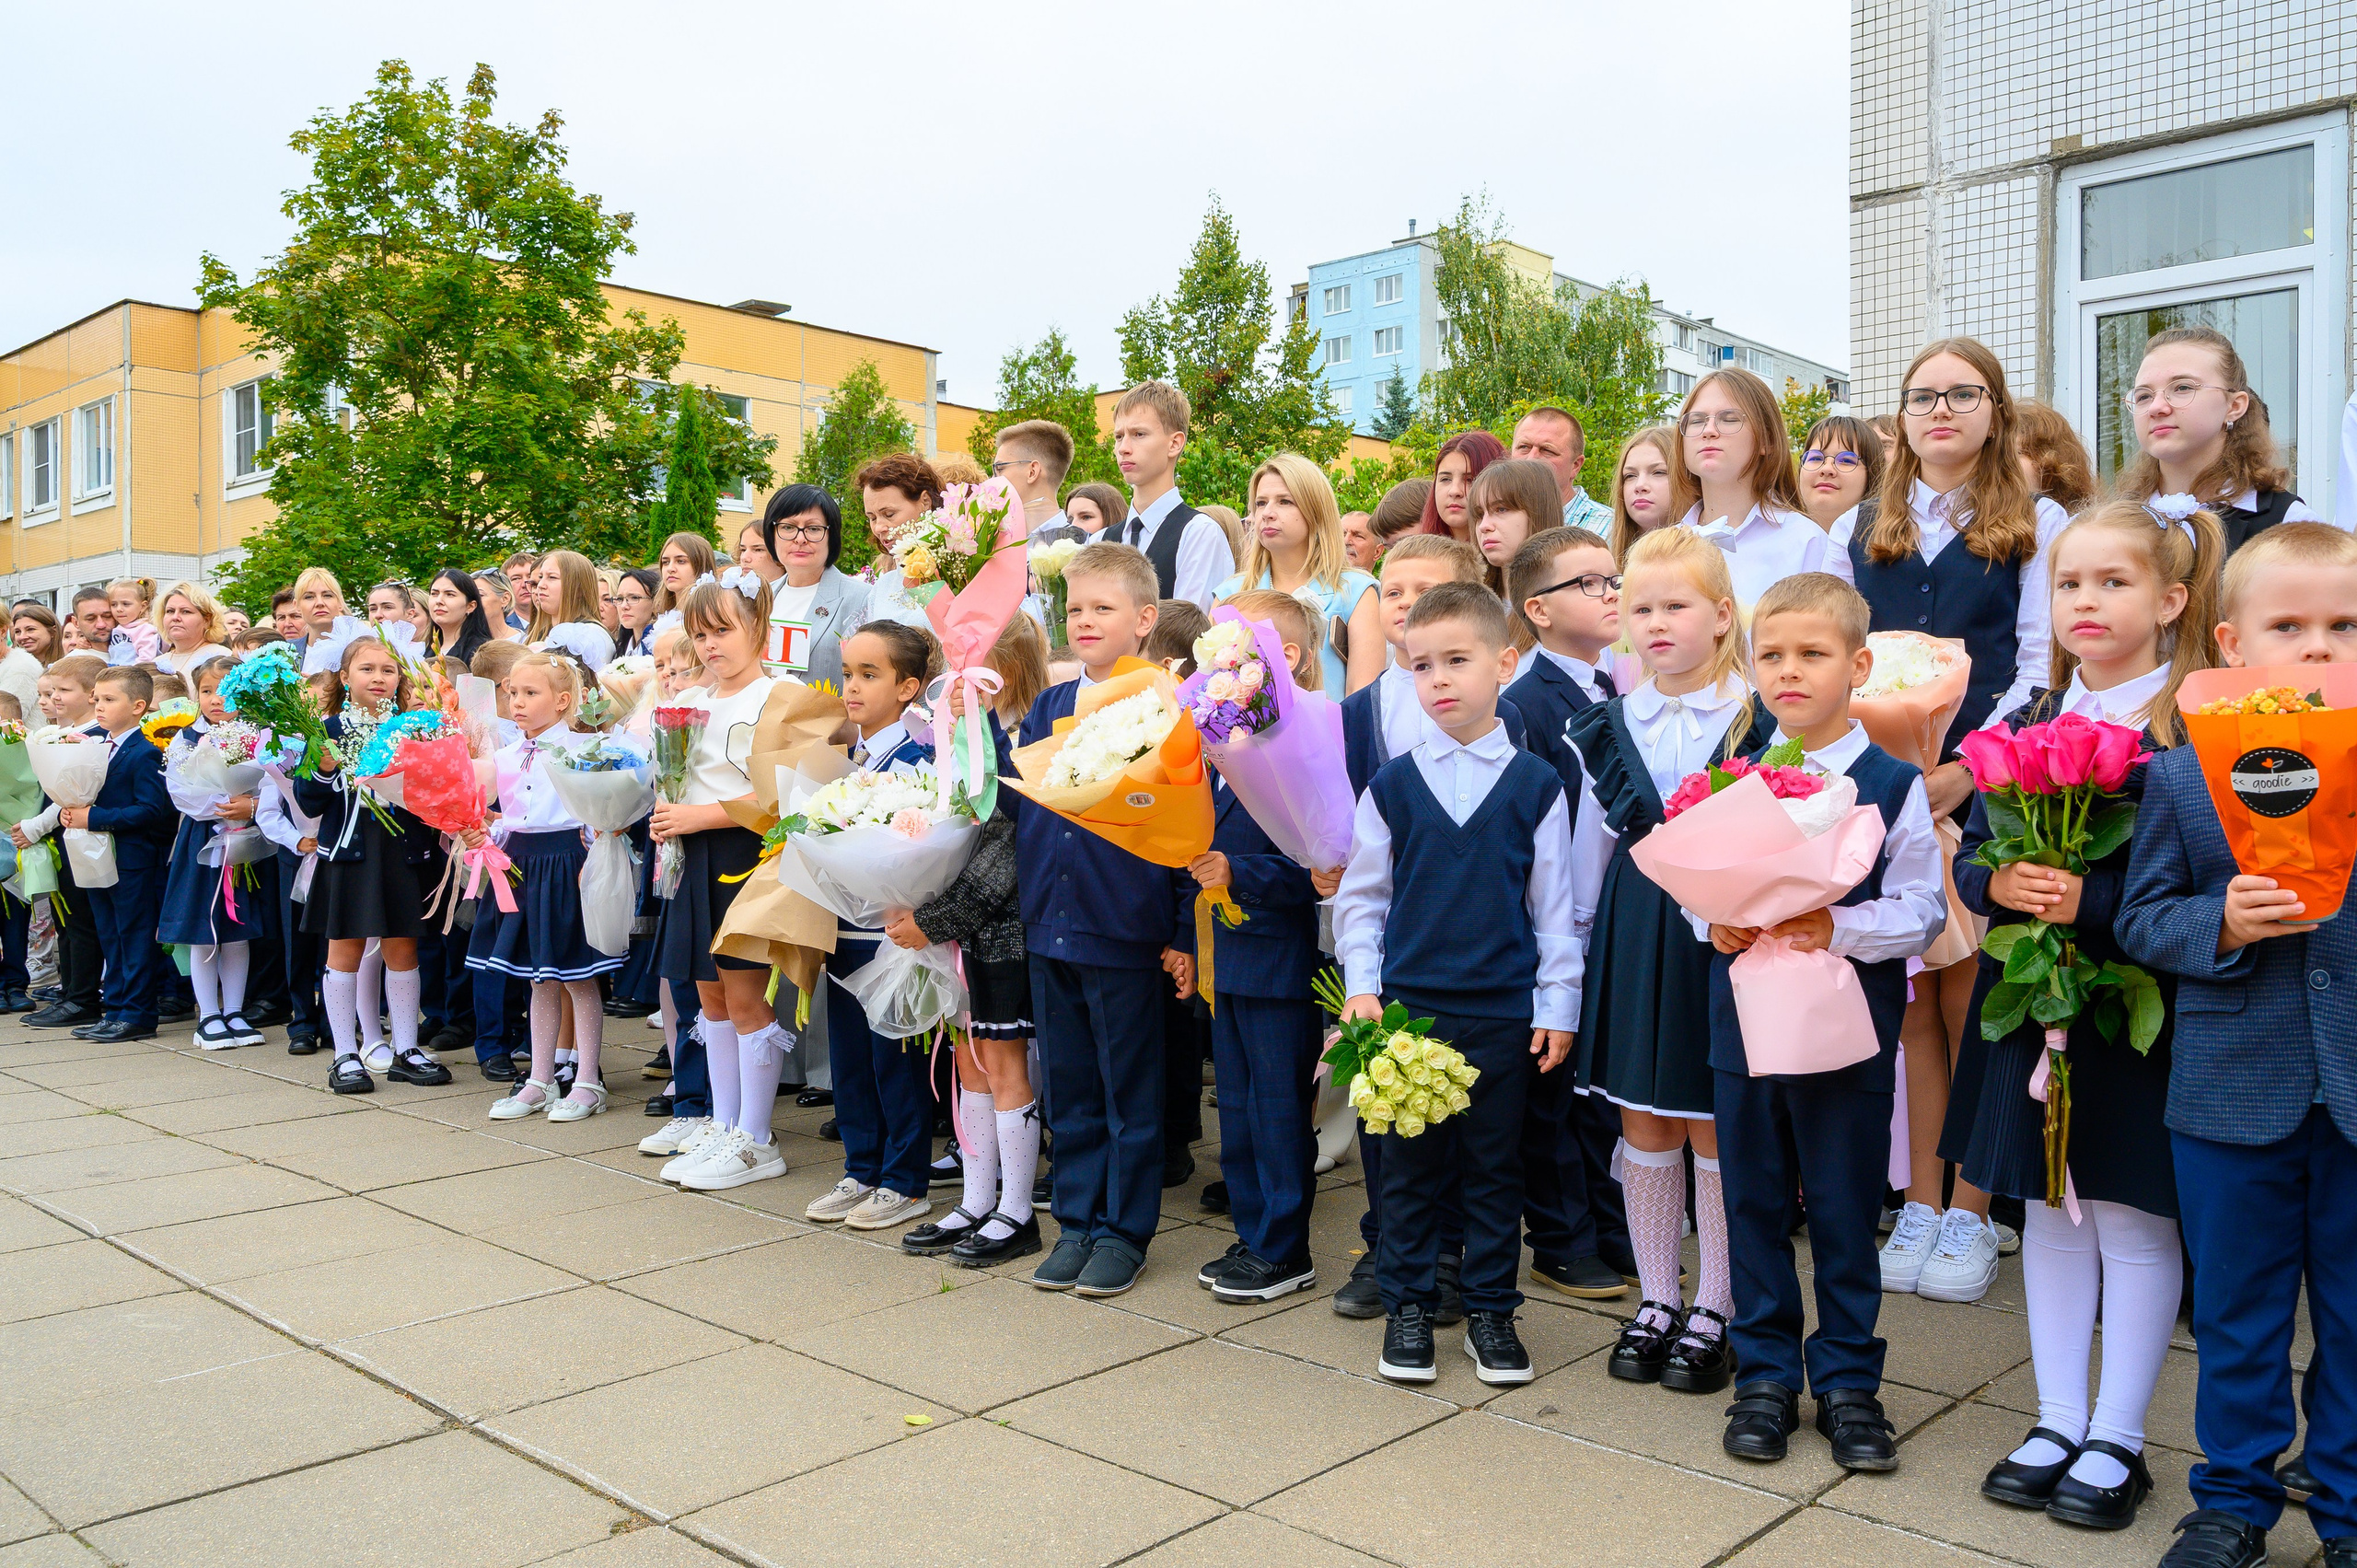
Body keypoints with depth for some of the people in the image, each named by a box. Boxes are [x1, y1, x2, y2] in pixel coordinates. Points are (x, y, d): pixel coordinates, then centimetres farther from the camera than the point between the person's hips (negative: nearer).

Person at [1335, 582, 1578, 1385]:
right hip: (1408, 1006, 0)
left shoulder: (1536, 785, 1)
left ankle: (1491, 1310, 24)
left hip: (1503, 1012, 0)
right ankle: (1408, 1304, 23)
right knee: (1410, 1163, 9)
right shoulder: (1392, 786, 1)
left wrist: (1558, 1004, 2)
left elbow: (1555, 904, 4)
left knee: (1495, 1167, 9)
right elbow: (1359, 896, 7)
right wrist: (1361, 986, -1)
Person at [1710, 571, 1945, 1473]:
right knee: (1754, 1205, 11)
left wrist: (1838, 930, -23)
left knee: (1846, 1211, 8)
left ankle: (1847, 1382, 25)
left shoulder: (1893, 787, -4)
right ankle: (1765, 1375, 26)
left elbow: (1922, 911, -8)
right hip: (1745, 1018, 3)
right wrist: (1714, 919, -11)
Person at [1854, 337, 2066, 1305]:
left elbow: (2039, 669, 0)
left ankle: (1972, 1215, 10)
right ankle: (1920, 1207, 13)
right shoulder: (1864, 529, 16)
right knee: (1911, 1001, 4)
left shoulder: (2036, 523, 7)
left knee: (1970, 1001, -2)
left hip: (1987, 790, -2)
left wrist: (1962, 770, -11)